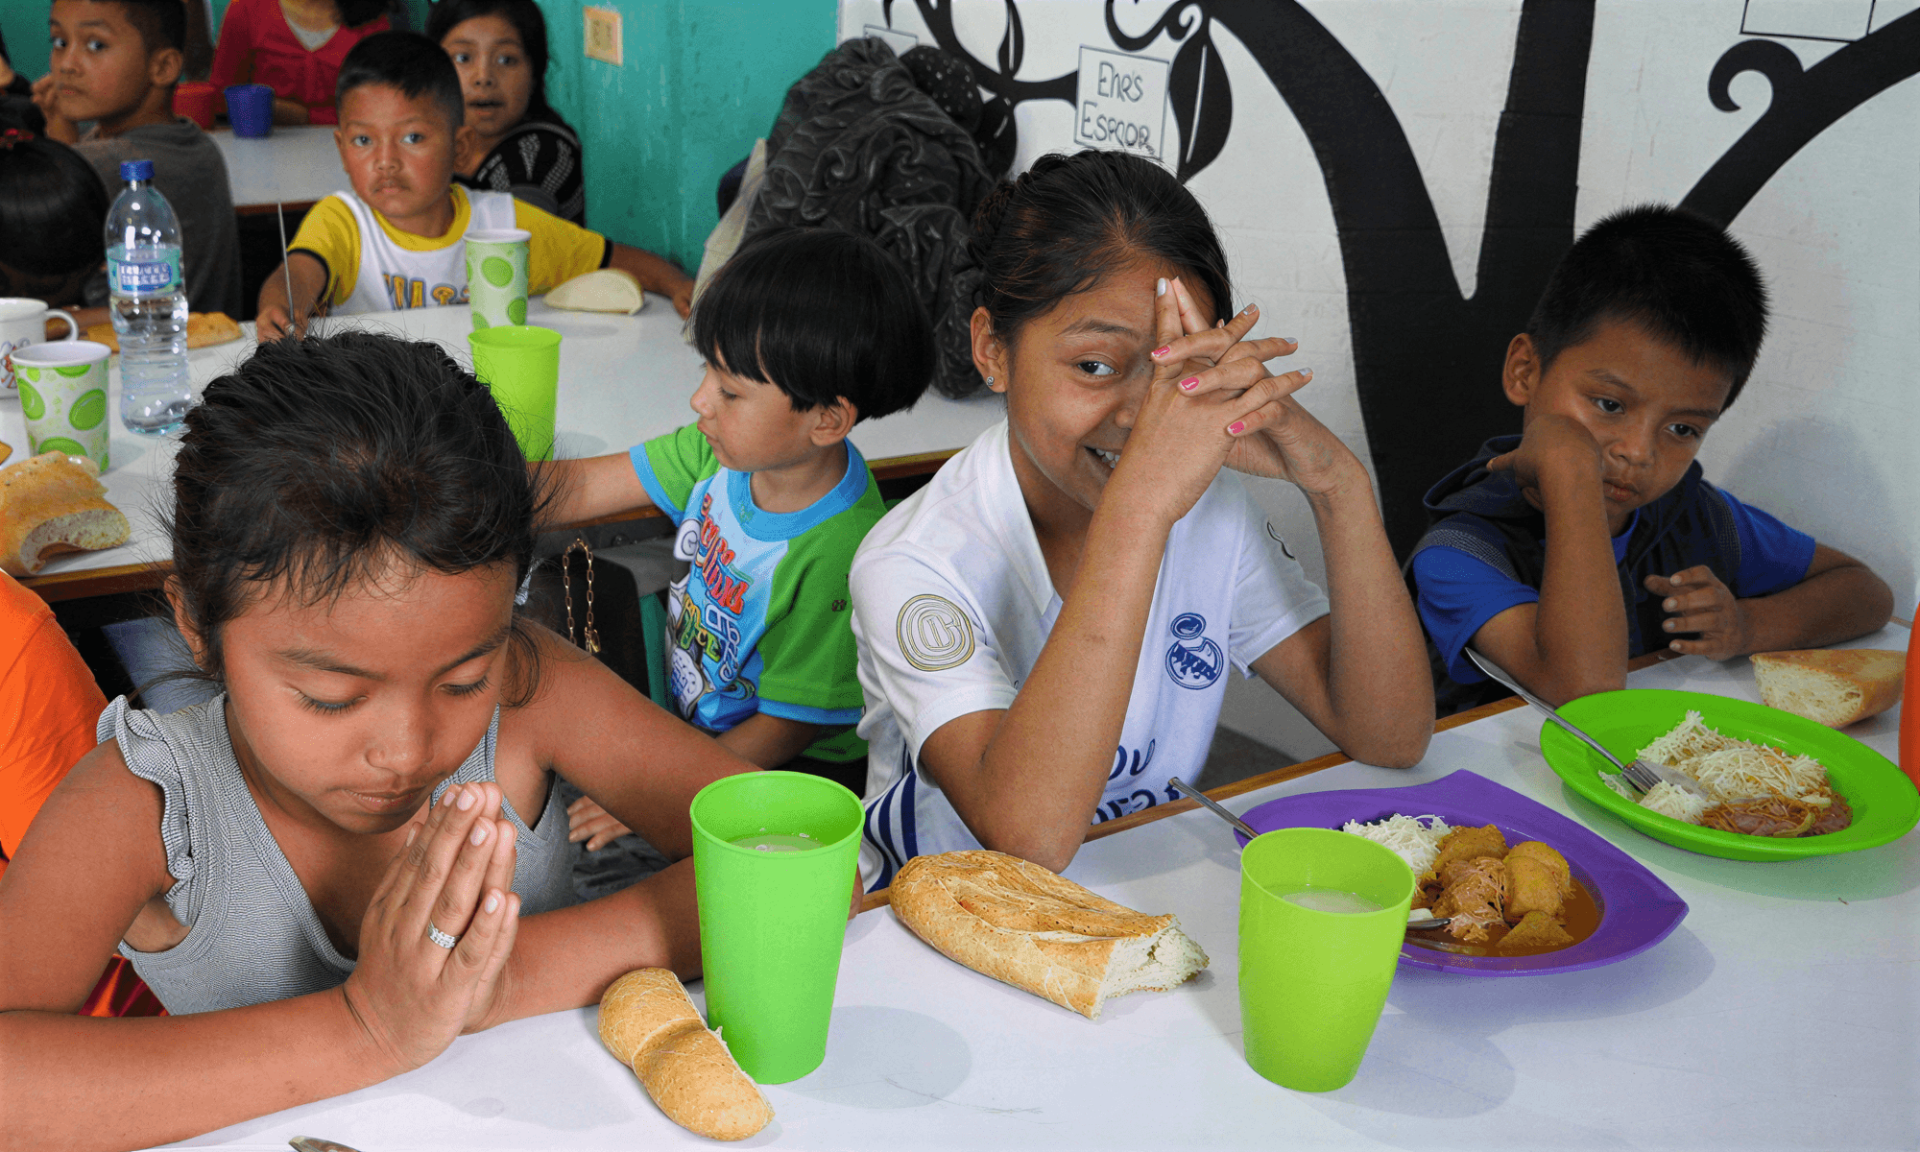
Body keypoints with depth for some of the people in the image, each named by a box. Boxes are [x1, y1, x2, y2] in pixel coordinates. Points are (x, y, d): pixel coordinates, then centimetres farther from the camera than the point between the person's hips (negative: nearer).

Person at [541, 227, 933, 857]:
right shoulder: (723, 451, -9)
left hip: (799, 775, -7)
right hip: (697, 733, 7)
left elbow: (787, 727, -21)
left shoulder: (838, 557, -30)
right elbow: (575, 489, -2)